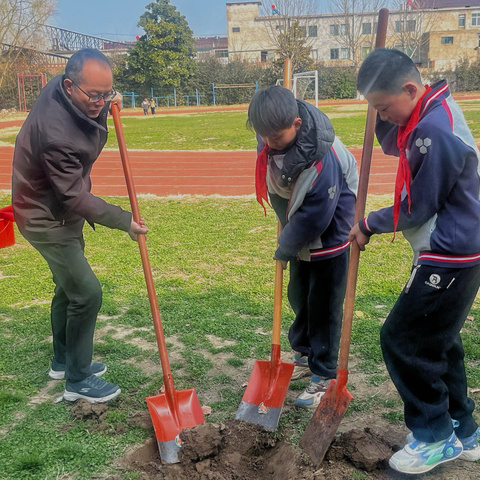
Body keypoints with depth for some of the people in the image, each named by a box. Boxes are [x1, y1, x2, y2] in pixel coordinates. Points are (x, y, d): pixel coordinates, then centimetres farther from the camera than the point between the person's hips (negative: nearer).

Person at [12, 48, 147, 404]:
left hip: (62, 210, 10)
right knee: (87, 292, -7)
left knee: (69, 287, 20)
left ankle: (64, 362, 38)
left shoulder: (64, 87, -9)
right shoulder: (55, 132, -35)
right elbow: (75, 199, -28)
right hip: (47, 219, -10)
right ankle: (78, 380, 11)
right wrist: (124, 220, -20)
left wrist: (108, 102, -7)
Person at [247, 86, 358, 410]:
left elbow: (315, 217, -29)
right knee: (299, 298, 19)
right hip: (299, 235, 8)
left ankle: (324, 377, 15)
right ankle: (304, 355, 39)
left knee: (324, 307, 1)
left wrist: (286, 248, -14)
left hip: (329, 237, -8)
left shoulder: (321, 159, -37)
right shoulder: (273, 131, -14)